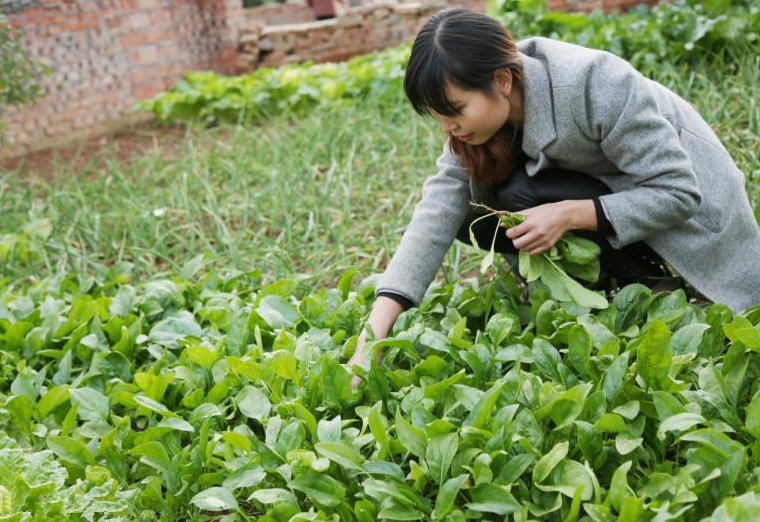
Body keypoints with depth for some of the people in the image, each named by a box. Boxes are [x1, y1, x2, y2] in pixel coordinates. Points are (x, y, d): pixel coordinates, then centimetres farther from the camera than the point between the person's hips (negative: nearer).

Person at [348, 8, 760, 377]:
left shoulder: (598, 88, -33)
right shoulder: (482, 114, -15)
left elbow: (678, 192, -26)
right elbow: (439, 207, -23)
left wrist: (569, 215, -36)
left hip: (687, 209, -6)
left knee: (523, 196, -29)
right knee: (472, 218, -14)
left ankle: (648, 276, -9)